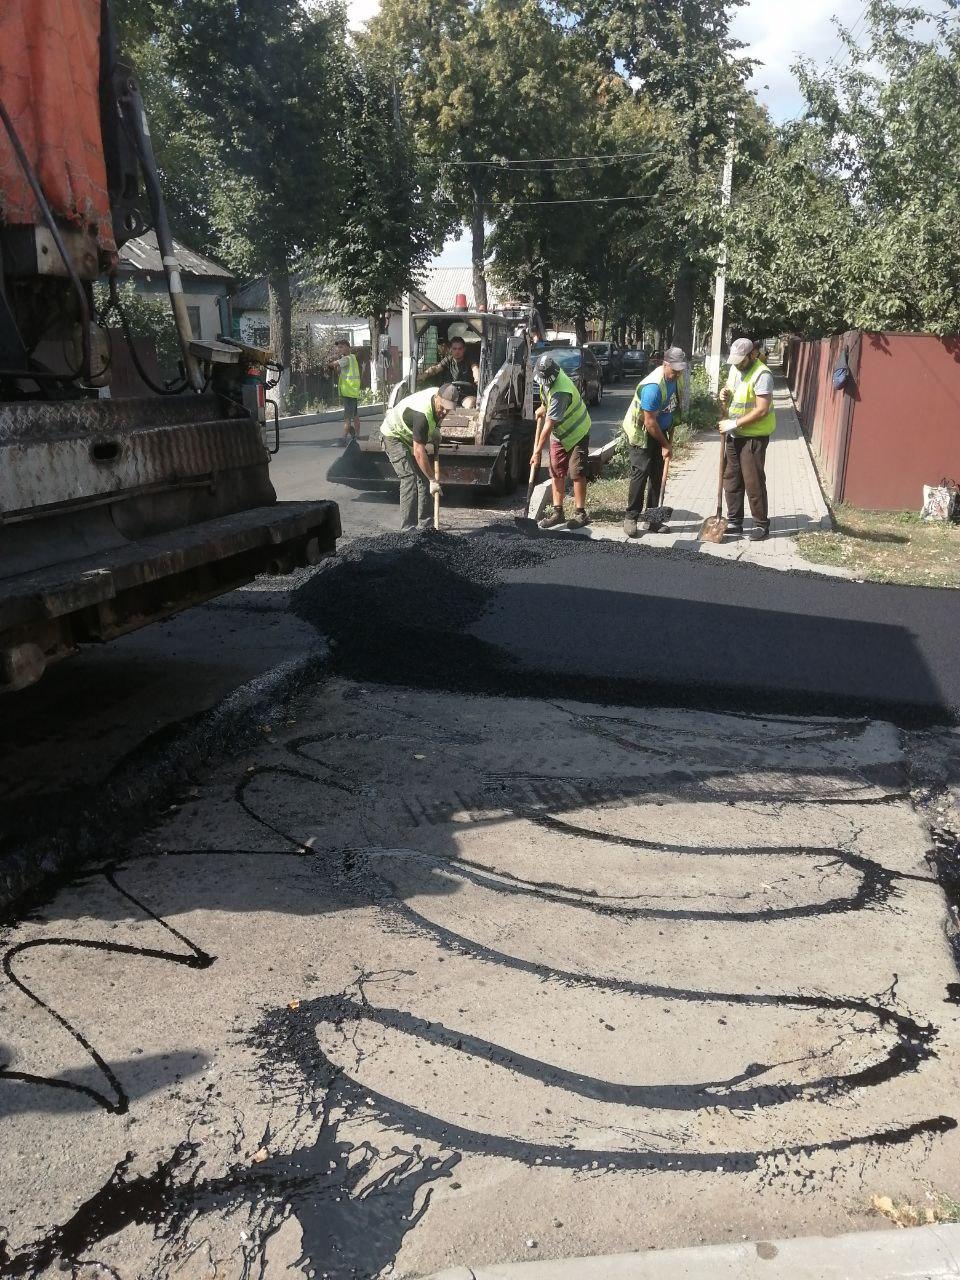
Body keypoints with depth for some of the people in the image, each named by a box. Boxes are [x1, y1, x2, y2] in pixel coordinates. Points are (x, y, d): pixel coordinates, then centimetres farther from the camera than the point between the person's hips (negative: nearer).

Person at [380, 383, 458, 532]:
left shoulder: (438, 393, -13)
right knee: (410, 478, -19)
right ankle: (408, 528, -19)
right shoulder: (422, 414, -39)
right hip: (394, 436, -9)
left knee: (423, 476, 4)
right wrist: (433, 480, -35)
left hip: (410, 435, 9)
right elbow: (419, 452, -38)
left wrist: (435, 433, 2)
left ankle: (424, 524, 8)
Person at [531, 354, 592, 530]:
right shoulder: (546, 379, -7)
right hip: (558, 433, 8)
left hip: (577, 433, -8)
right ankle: (557, 512, 10)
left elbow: (549, 425, -30)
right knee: (557, 472, 6)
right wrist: (543, 409, 12)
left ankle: (581, 513, 0)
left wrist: (537, 451, -26)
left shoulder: (560, 392, -33)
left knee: (576, 473, -7)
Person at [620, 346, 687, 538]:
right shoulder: (653, 386, -30)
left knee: (657, 474, 7)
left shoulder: (675, 378, -3)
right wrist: (665, 444, -18)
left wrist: (670, 434, 11)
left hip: (659, 430, 8)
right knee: (640, 473, -11)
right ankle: (630, 518, -6)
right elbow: (649, 421, -27)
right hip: (640, 431, -8)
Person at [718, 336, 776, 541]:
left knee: (753, 482, -4)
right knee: (731, 479, 11)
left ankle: (762, 524, 8)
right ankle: (734, 522, 20)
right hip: (734, 434, 8)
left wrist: (735, 423, -24)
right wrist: (724, 396, -2)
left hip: (754, 436, -8)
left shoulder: (761, 374, -19)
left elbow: (762, 410, -24)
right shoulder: (735, 369, 7)